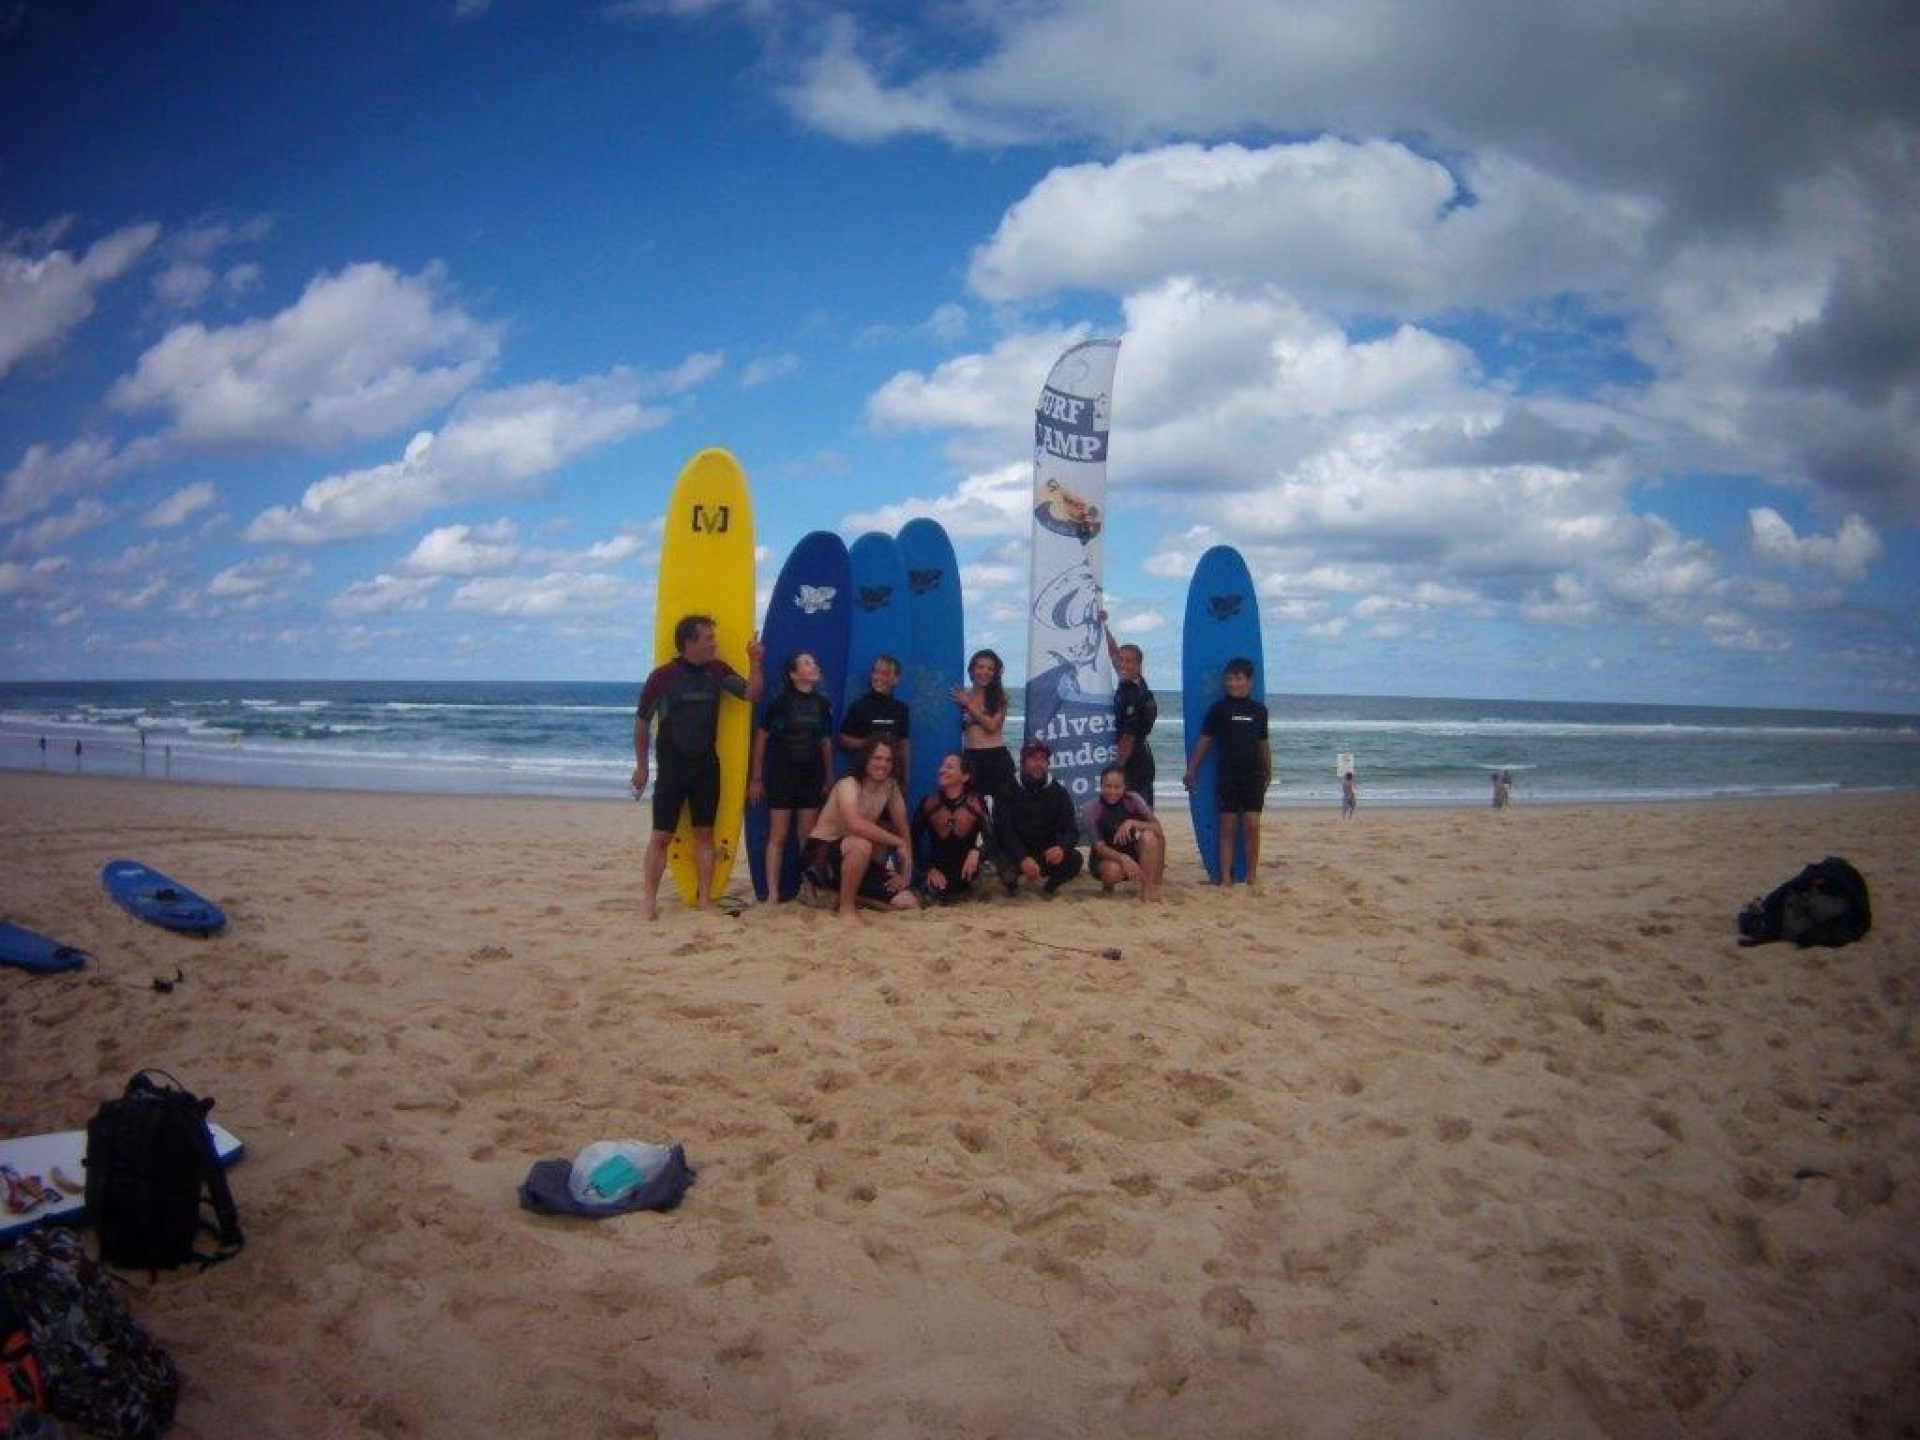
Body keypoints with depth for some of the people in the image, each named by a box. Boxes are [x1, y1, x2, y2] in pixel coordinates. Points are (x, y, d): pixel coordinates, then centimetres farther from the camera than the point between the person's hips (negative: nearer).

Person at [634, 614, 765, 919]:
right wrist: (641, 766, 2)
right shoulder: (663, 676, -10)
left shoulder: (717, 671, 2)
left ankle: (703, 899, 13)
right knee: (662, 836, -3)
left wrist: (754, 661, -14)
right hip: (672, 767, -4)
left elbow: (752, 694, 1)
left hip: (707, 765, 4)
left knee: (705, 833, 7)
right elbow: (642, 722, -2)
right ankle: (651, 901, 2)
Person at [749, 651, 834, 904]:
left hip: (811, 777, 4)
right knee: (778, 835, -2)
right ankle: (773, 894, 1)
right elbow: (761, 737, -4)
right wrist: (756, 778, -4)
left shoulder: (822, 704, 5)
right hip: (781, 776, -4)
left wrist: (829, 778, 12)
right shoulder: (779, 701, -8)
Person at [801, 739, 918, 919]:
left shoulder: (890, 787, 0)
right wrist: (899, 843, -34)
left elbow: (903, 830, 5)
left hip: (853, 856, 7)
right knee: (862, 844, -40)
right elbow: (855, 824, -40)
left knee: (908, 904, -4)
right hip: (821, 851, -7)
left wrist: (906, 874, -6)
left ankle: (840, 893, 13)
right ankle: (846, 907, -19)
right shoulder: (848, 784, -21)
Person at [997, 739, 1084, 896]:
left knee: (1075, 859, -26)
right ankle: (1011, 881, 6)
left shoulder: (1059, 792, 3)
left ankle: (1050, 886, 7)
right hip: (1017, 855, -2)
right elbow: (1004, 831, -15)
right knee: (1005, 863, -35)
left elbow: (1071, 830, -3)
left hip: (1048, 854, 2)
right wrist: (1023, 859, -32)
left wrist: (1062, 847, -29)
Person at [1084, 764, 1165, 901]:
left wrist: (1132, 823, -35)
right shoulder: (1092, 809, -17)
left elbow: (1158, 829, -19)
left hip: (1133, 852, 2)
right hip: (1106, 857, -2)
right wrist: (1123, 858, -39)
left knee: (1149, 836, -28)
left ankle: (1149, 887, -20)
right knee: (1113, 870, -37)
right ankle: (1108, 883, 0)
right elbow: (1099, 847, -20)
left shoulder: (1133, 799, -13)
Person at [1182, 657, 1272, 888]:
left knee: (1252, 825, -2)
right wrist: (1191, 770, -1)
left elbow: (1263, 745, 14)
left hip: (1253, 776, 1)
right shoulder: (1218, 708, 1)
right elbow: (1204, 741, 2)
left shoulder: (1259, 710, 7)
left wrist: (1268, 773, 14)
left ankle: (1252, 876, 6)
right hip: (1227, 776, -1)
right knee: (1228, 827, 2)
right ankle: (1225, 876, 7)